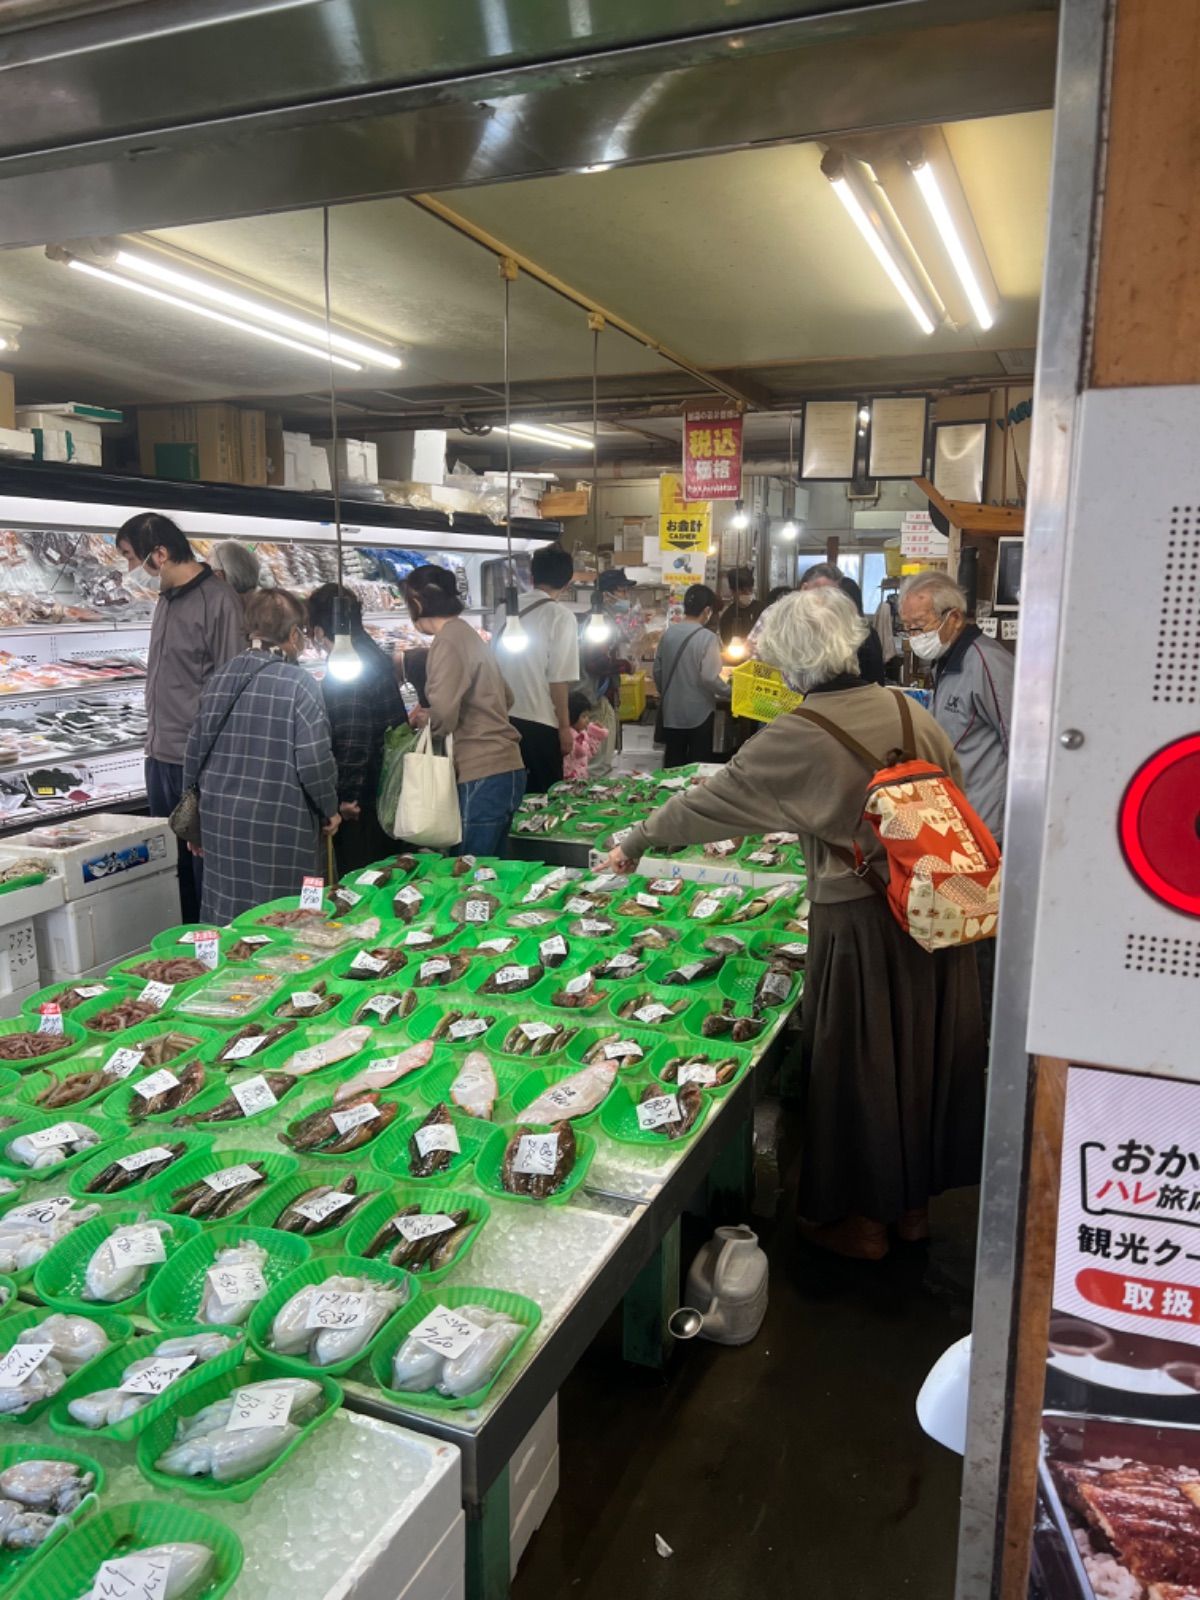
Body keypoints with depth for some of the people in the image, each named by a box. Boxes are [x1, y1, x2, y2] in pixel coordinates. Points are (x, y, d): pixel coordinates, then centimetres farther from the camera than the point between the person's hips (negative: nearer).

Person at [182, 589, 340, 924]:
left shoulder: (219, 679, 6)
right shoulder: (298, 683, -11)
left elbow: (196, 750, 12)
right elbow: (315, 760, -14)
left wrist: (198, 809, 24)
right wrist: (329, 809, 3)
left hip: (219, 821, 6)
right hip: (280, 826, -6)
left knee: (227, 920, 13)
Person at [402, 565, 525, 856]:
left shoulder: (448, 642, -11)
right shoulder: (467, 634, 17)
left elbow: (443, 717, -21)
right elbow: (505, 697, 25)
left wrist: (422, 719, 3)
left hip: (483, 776, -9)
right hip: (504, 769, 9)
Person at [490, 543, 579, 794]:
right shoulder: (561, 617, -10)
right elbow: (558, 679, -13)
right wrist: (565, 726, -6)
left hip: (504, 717, 6)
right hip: (540, 722, -6)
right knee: (544, 795, 7)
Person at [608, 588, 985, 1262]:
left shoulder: (800, 738, -15)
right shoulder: (911, 712, 1)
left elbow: (711, 802, -8)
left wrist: (636, 843, 6)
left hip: (861, 923, -6)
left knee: (857, 1067, 11)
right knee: (923, 1053, 18)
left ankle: (861, 1217, 29)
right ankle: (914, 1200, 38)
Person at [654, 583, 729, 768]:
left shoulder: (668, 633, 2)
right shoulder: (707, 637, -15)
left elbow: (657, 671, 8)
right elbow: (709, 678, -20)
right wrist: (730, 693, -3)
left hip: (671, 711, 5)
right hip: (698, 713, -5)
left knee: (673, 765, 13)